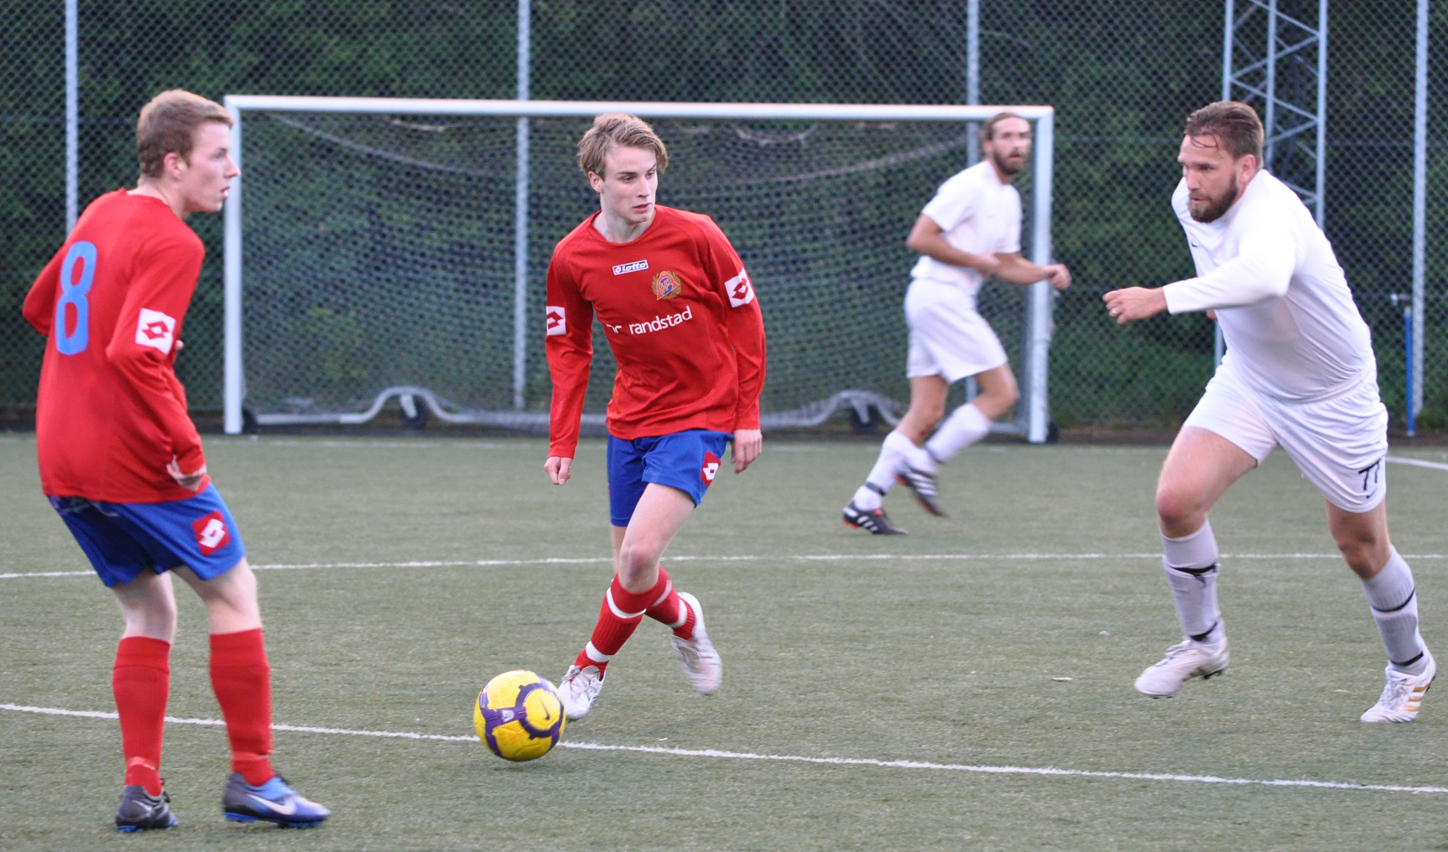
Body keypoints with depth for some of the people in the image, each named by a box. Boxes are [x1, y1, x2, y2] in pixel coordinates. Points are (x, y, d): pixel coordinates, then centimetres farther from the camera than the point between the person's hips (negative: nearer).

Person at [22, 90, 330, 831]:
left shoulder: (101, 215, 12)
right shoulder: (171, 243, -16)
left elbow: (39, 307, 26)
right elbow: (133, 355, -28)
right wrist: (185, 446, -20)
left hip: (62, 461, 8)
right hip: (134, 461, -8)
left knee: (149, 613, 18)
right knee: (233, 593, 7)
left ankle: (141, 789, 10)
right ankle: (251, 777, 8)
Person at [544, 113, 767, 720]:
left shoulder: (694, 236, -14)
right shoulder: (572, 259, -6)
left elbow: (745, 318, -3)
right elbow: (568, 349, 8)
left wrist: (747, 415, -4)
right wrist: (562, 442, 0)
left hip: (700, 418, -4)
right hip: (630, 421, 4)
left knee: (639, 555, -19)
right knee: (630, 570, 7)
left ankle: (592, 666, 4)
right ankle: (684, 621, 41)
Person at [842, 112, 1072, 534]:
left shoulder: (1009, 199, 19)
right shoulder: (969, 186, -11)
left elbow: (1006, 265, 25)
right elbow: (920, 238, -16)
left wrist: (1046, 272, 8)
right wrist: (977, 261, -13)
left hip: (947, 301, 10)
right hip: (939, 292, -10)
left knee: (926, 414, 5)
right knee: (1002, 393, -9)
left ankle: (865, 502, 3)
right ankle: (921, 465, -7)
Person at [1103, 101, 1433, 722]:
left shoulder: (1270, 213, -36)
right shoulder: (1190, 201, -12)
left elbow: (1264, 276, -61)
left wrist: (1164, 298, -65)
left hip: (1333, 401, -6)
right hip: (1246, 381, 6)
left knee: (1362, 548, 9)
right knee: (1177, 498, -17)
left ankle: (1409, 664, 36)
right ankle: (1202, 641, 4)